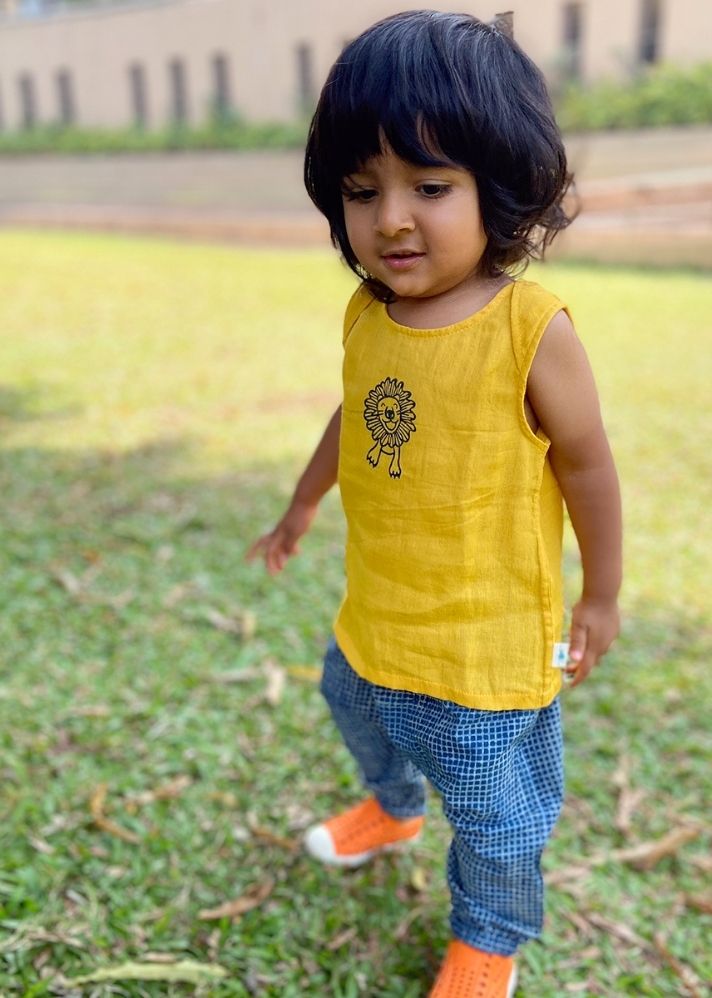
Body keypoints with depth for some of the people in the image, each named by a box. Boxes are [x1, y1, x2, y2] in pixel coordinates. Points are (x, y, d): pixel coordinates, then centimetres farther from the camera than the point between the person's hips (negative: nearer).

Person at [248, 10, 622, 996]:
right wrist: (300, 509, 25)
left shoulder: (533, 331, -24)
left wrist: (601, 599, -3)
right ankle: (393, 809, 67)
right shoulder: (366, 315, -7)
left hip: (488, 638, -6)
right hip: (374, 615, 7)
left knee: (494, 811, 14)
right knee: (359, 712, 33)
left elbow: (587, 468, -13)